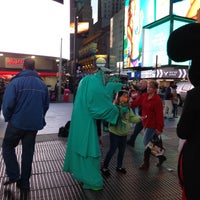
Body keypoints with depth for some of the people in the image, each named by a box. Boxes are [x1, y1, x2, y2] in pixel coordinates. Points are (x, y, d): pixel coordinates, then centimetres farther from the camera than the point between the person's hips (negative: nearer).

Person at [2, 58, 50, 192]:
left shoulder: (15, 82, -11)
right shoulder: (42, 84, 4)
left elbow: (8, 104, -15)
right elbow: (46, 105, 9)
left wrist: (8, 118, 3)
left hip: (17, 123, -4)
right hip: (34, 124, 4)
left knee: (8, 146, 18)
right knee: (28, 151, 13)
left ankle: (14, 175, 8)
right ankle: (24, 182, 22)